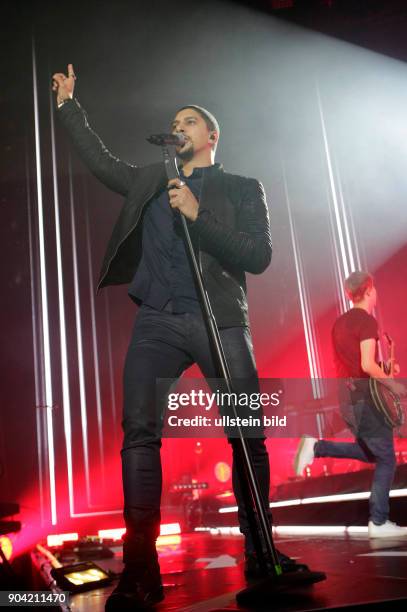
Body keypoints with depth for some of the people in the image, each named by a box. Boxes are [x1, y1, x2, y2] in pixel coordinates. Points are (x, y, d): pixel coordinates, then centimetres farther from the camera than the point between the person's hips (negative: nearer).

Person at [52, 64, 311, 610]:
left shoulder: (241, 189, 11)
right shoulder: (148, 183, 22)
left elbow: (259, 256, -1)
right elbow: (101, 161, 28)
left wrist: (198, 216, -10)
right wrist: (69, 106, 29)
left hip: (220, 321, -2)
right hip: (157, 322, 2)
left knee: (248, 436, -2)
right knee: (139, 433, -12)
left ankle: (260, 554, 13)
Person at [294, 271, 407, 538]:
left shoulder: (340, 322, 14)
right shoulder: (367, 321, -13)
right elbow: (367, 365, -23)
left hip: (347, 396, 8)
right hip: (365, 397, -8)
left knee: (369, 452, 21)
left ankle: (317, 447, 7)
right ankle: (379, 523, 5)